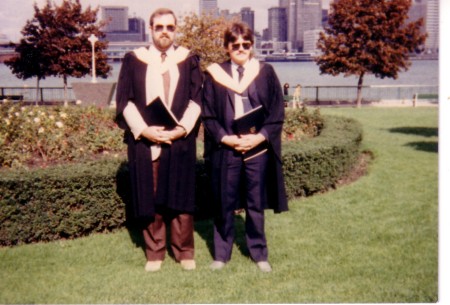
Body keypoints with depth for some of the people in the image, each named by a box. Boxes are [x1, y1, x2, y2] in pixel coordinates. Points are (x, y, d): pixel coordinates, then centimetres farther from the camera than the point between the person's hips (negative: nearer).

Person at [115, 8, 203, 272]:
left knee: (180, 197, 4)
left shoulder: (188, 60, 8)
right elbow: (125, 100, 2)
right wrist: (143, 130, -11)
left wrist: (182, 128, -12)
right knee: (150, 198, 5)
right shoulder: (134, 60, 6)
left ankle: (185, 252, 15)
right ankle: (154, 253, 15)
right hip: (144, 141, 0)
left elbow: (196, 98, 2)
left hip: (180, 141, 0)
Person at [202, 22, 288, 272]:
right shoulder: (215, 74, 4)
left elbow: (277, 112, 2)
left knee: (256, 204, 8)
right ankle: (222, 253, 20)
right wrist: (225, 138, -12)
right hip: (226, 148, 0)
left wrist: (260, 137, -12)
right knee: (224, 203, 7)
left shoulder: (265, 72, 4)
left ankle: (259, 253, 21)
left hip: (258, 147, 0)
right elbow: (208, 115, 3)